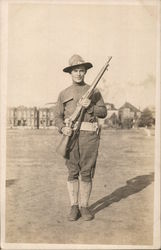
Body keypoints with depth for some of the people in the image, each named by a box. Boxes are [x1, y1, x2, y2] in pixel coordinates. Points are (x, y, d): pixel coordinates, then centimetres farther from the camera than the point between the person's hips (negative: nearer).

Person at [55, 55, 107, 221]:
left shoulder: (94, 91, 11)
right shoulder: (64, 94, 13)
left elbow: (103, 112, 7)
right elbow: (58, 116, 11)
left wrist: (90, 106, -10)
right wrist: (63, 128, -9)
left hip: (89, 134, 0)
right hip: (71, 135, 1)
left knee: (87, 173, 1)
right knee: (72, 172, 2)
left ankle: (84, 206, 11)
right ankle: (74, 207, 11)